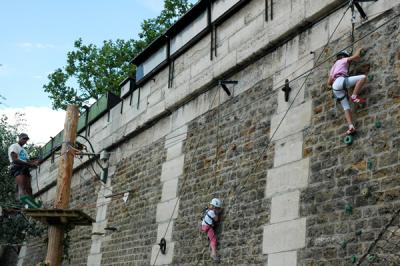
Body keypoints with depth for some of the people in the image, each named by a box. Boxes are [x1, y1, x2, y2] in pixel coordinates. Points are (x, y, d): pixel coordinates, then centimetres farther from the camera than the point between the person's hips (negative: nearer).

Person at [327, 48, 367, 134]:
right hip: (341, 80, -7)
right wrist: (358, 50, 33)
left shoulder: (333, 67, 38)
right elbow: (356, 56, 13)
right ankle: (354, 96, -20)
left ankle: (351, 126, -16)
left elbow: (329, 83, 33)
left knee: (346, 108, 1)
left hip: (336, 89, 7)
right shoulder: (343, 60, 21)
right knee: (363, 77, -11)